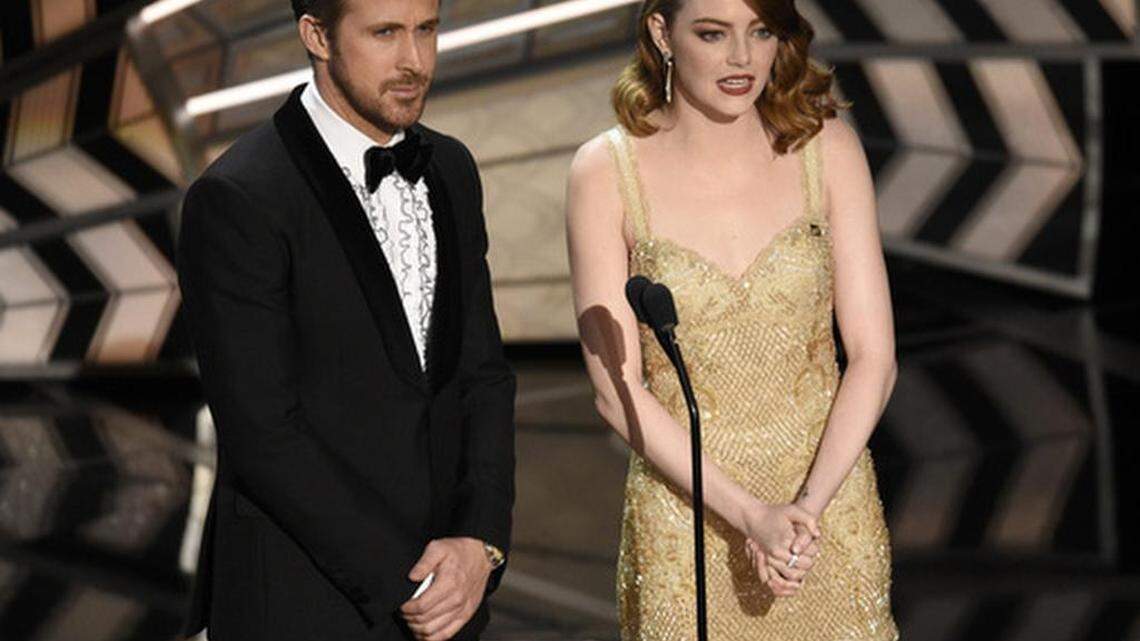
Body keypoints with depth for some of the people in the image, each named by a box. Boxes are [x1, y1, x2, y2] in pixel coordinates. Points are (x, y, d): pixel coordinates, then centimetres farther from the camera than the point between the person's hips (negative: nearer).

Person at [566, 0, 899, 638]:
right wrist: (749, 515, -16)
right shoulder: (606, 171, -9)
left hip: (829, 498, 1)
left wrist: (808, 507, -16)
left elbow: (874, 357, -5)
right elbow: (617, 389, -9)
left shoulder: (826, 148, -5)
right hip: (683, 515, -1)